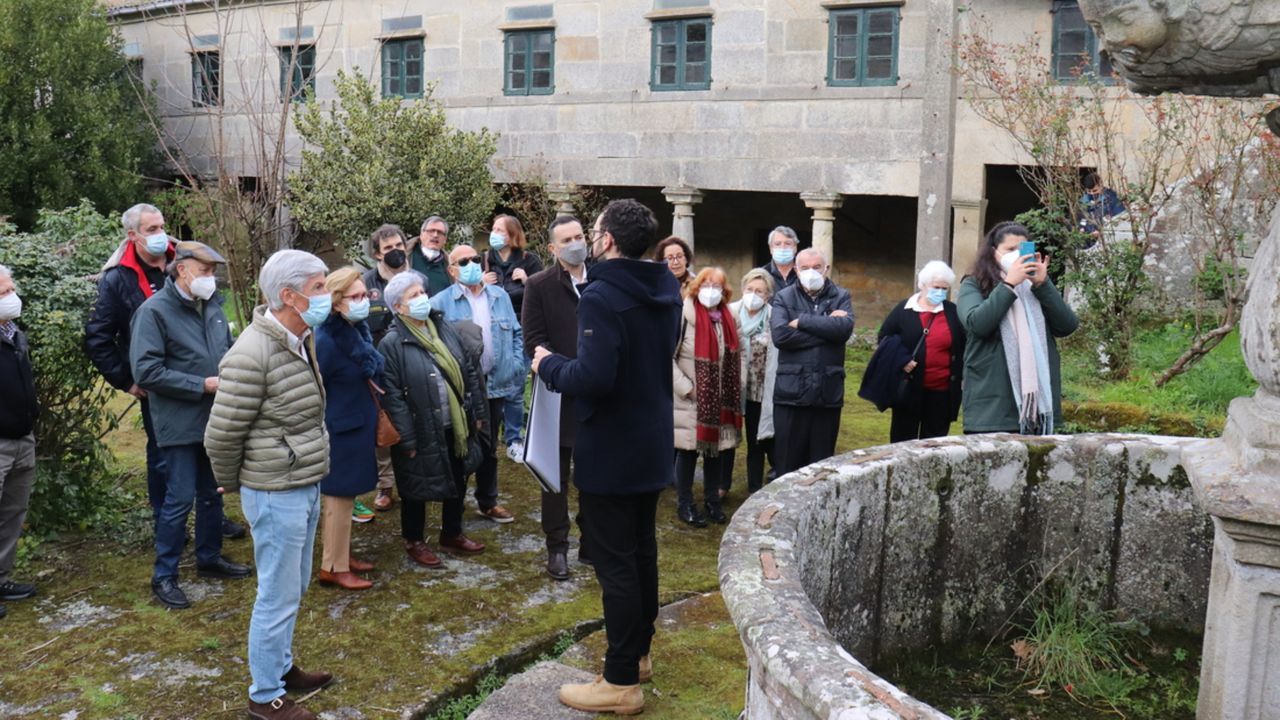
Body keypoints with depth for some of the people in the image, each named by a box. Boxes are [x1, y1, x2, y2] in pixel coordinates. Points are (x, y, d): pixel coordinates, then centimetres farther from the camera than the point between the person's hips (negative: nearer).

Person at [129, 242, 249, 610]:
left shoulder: (212, 306, 7)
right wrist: (203, 385, -20)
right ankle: (164, 576, 12)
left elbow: (229, 351, 21)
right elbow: (146, 372, -20)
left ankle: (210, 558, 34)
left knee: (212, 494, 17)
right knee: (180, 499, -2)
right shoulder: (154, 311, -14)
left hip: (216, 418, 7)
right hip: (180, 423, -7)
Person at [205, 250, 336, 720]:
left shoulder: (303, 340, 5)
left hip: (307, 487, 8)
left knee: (294, 589, 22)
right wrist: (233, 486, 0)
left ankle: (282, 667, 40)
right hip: (277, 494, -8)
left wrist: (312, 482, 18)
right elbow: (220, 436, -15)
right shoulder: (252, 355, -22)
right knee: (278, 597, 4)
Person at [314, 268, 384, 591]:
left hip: (359, 426, 8)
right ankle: (333, 567, 13)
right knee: (338, 496, 2)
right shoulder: (326, 342, -22)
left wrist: (373, 419, 16)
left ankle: (340, 554, 31)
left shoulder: (359, 331, 4)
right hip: (339, 431, -8)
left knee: (345, 495, 18)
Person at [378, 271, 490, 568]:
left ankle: (452, 534, 39)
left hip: (457, 428, 6)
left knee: (458, 482, 19)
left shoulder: (445, 330, 5)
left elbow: (470, 373, 12)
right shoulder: (392, 344, -15)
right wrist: (407, 440, -17)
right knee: (417, 489, 10)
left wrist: (478, 412, 10)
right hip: (423, 434, -6)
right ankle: (414, 542, 30)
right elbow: (392, 397, -16)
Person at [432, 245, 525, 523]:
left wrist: (517, 365, -2)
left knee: (489, 446, 17)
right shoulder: (441, 302, -8)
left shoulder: (500, 296, 5)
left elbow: (517, 334, 8)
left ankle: (488, 502, 31)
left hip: (495, 383, 4)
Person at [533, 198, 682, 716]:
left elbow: (593, 378, -30)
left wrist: (549, 366, -12)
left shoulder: (602, 295, -22)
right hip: (652, 443, 9)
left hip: (611, 450, -8)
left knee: (615, 562, 0)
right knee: (641, 549, 19)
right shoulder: (665, 290, 5)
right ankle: (638, 650, 34)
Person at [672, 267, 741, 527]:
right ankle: (685, 505, 16)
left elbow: (732, 359, 15)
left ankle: (712, 502, 25)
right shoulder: (683, 316, -13)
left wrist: (730, 394, 6)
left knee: (715, 449, 12)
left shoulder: (727, 319, 7)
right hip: (689, 399, -5)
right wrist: (685, 387, -16)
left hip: (719, 399, 6)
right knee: (688, 451, 3)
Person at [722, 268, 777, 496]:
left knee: (757, 442, 11)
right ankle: (723, 484, 32)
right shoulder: (730, 313, -4)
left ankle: (755, 490, 24)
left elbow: (777, 358, -8)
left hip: (759, 390, -1)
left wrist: (774, 391, -9)